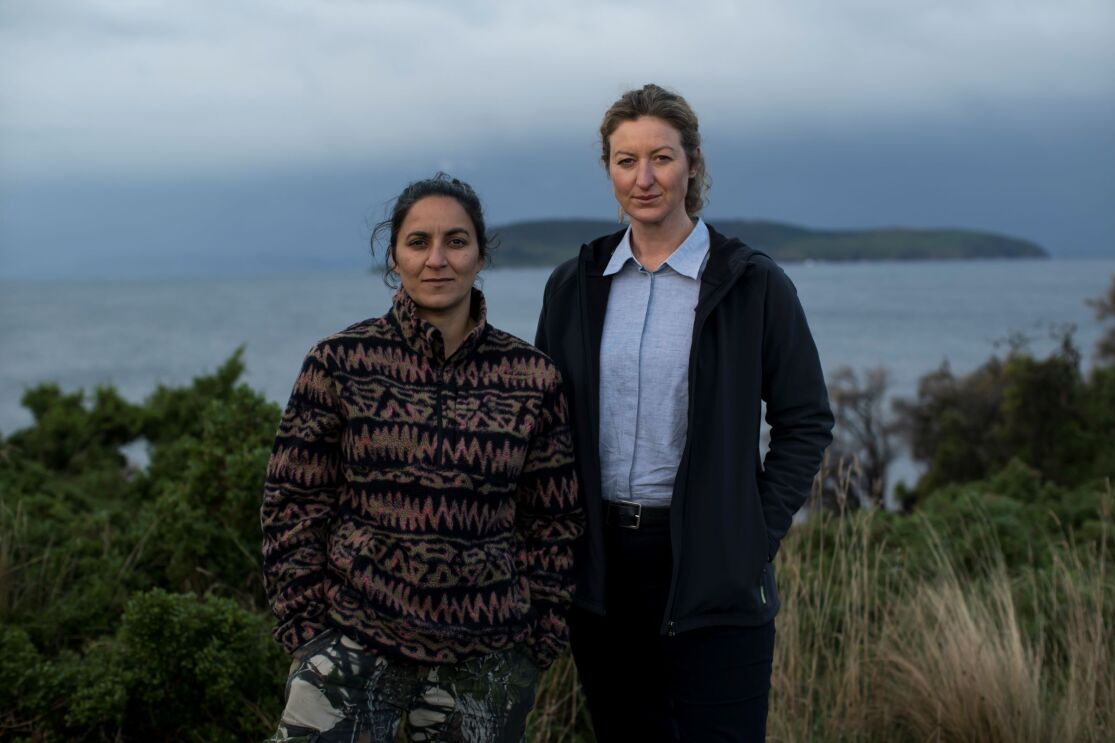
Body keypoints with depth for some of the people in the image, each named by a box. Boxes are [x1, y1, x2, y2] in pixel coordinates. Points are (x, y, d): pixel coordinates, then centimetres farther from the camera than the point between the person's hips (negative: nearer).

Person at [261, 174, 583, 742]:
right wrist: (304, 629, -2)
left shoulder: (532, 376, 2)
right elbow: (293, 505, 1)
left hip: (486, 657, 2)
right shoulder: (340, 362, -2)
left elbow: (552, 524, 8)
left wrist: (541, 639, 7)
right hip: (354, 642, -1)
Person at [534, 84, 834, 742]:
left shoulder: (753, 285, -3)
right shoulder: (575, 286, 7)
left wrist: (759, 534, -6)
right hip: (602, 565, 4)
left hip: (709, 565, -4)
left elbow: (806, 421, 1)